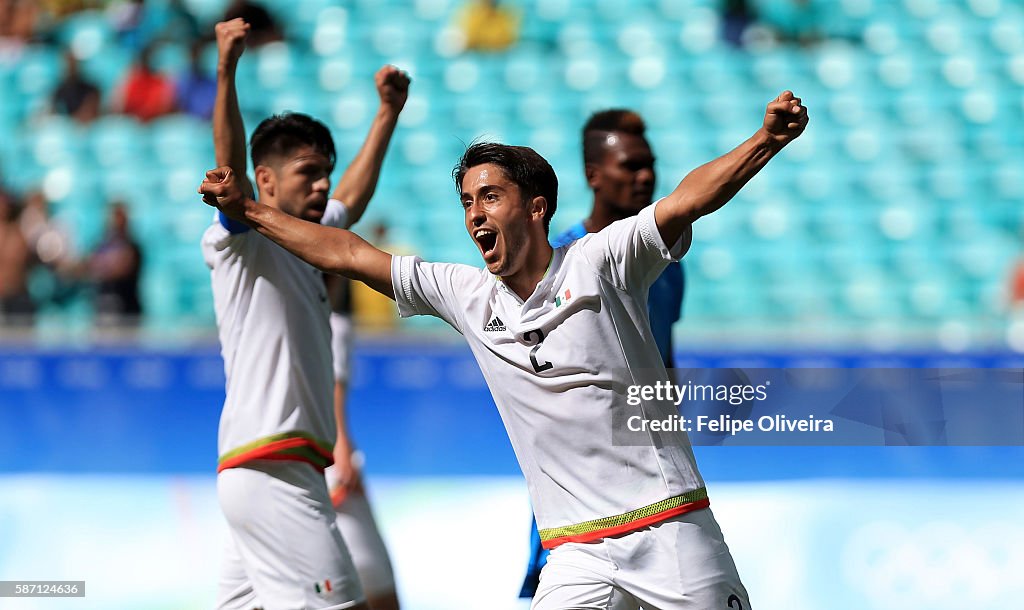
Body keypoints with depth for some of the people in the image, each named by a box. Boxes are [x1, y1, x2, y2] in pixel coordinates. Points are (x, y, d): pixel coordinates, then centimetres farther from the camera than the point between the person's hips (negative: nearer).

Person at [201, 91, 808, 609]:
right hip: (578, 556, 3)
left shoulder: (599, 262, -4)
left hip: (670, 530, -3)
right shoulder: (467, 296, 9)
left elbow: (689, 199, -18)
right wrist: (250, 210, 17)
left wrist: (768, 140, -33)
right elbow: (350, 254, 15)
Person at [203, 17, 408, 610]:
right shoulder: (242, 242, -5)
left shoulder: (304, 244, 20)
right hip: (269, 467, -9)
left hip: (292, 469, 9)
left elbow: (352, 200, 38)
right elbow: (230, 165, -22)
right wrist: (226, 70, -34)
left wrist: (389, 111, 39)